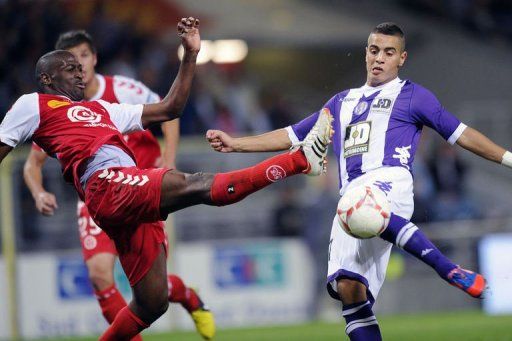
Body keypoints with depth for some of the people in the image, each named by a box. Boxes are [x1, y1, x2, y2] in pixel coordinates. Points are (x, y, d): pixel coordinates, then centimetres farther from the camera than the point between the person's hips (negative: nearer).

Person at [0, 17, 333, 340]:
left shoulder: (102, 109, 36)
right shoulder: (33, 105, 17)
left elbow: (169, 109, 35)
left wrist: (191, 55, 28)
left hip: (136, 200, 9)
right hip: (108, 185, -9)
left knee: (152, 304, 5)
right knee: (198, 185, -23)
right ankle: (301, 158, -33)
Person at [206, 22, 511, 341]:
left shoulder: (412, 96, 15)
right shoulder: (343, 102, 30)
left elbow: (461, 133, 11)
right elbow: (292, 136, 33)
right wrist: (236, 143, 28)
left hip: (390, 182, -6)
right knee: (348, 287, -14)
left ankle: (453, 272, -46)